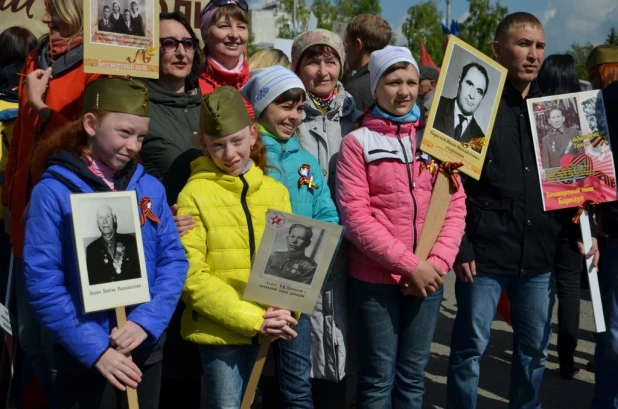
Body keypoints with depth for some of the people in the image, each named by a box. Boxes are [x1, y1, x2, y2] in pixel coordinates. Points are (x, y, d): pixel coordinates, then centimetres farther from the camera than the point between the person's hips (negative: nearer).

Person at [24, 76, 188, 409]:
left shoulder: (151, 188, 1)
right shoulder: (53, 191, -10)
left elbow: (174, 259, 0)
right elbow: (42, 282, -13)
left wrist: (146, 321, -14)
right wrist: (95, 349, -18)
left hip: (147, 351, 4)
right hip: (84, 359, -3)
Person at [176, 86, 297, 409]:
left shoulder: (276, 191, 8)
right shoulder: (194, 194, -7)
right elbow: (191, 274, -12)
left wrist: (285, 313, -10)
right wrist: (252, 319, -17)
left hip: (268, 331, 5)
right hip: (220, 329, -4)